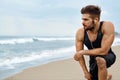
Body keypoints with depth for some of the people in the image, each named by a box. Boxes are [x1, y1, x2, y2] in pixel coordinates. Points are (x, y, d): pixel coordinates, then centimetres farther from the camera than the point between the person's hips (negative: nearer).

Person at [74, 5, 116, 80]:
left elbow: (104, 51, -33)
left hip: (108, 56, -4)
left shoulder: (107, 26, -31)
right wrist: (86, 72, -9)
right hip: (93, 59, 5)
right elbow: (79, 55, -10)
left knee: (99, 60, -38)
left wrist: (83, 52, -28)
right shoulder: (80, 33, -21)